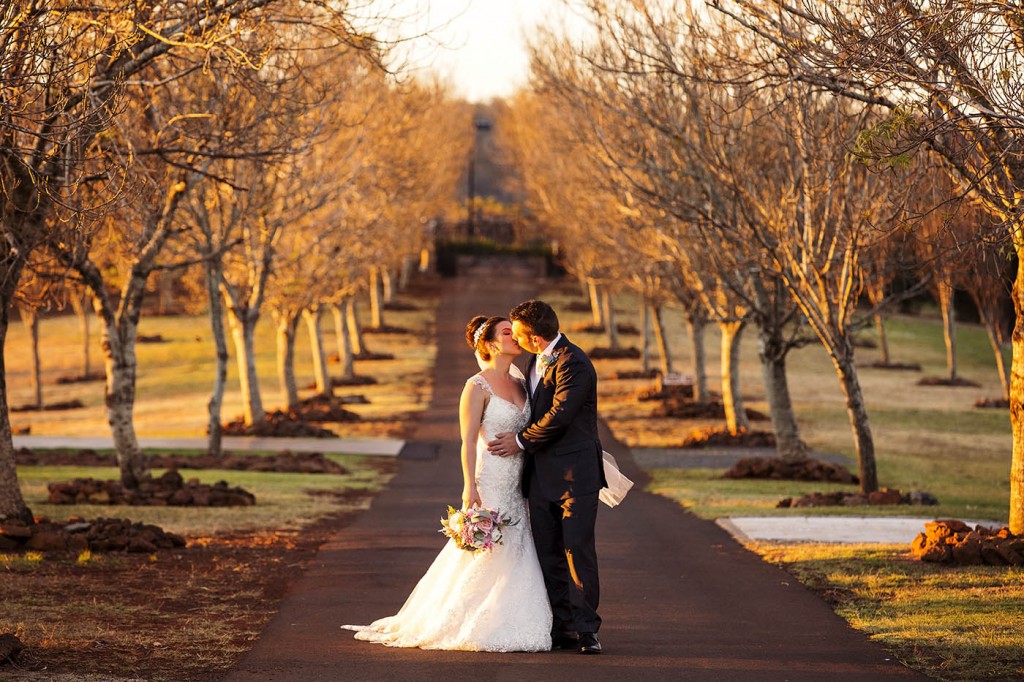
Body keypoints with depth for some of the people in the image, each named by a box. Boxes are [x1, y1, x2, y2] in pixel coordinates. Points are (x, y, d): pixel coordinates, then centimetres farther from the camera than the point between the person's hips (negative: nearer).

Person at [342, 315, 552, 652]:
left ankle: (502, 627, 12)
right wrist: (470, 488, -19)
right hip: (489, 485, -7)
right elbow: (468, 442, -13)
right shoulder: (477, 388, -10)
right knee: (484, 557, -4)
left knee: (514, 557, 6)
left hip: (516, 487, 7)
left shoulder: (518, 382, 11)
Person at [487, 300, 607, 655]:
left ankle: (586, 629, -5)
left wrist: (521, 441, -6)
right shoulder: (536, 361, 13)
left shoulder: (574, 364, -16)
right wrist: (522, 440, 13)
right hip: (540, 475, 9)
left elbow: (558, 417, -18)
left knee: (578, 551, -9)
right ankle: (562, 628, 11)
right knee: (548, 555, 7)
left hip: (574, 474, -9)